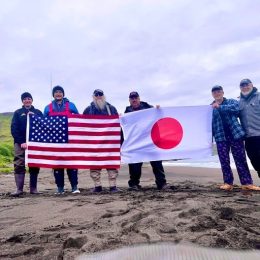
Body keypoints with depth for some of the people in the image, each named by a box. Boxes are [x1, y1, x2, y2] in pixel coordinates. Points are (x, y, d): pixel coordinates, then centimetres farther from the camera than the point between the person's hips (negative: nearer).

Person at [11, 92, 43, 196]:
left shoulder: (38, 113, 10)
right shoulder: (18, 113, 10)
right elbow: (14, 129, 2)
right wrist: (21, 142, -9)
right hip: (20, 144, 0)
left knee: (34, 166, 3)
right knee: (19, 166, -4)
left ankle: (33, 188, 11)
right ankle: (19, 189, 1)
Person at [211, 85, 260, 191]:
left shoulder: (231, 101, 9)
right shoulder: (210, 107, 11)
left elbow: (236, 107, -14)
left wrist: (220, 107, -20)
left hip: (235, 134, -1)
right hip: (221, 137, 1)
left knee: (241, 159, 1)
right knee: (224, 161, 2)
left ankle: (247, 183, 6)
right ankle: (228, 183, 11)